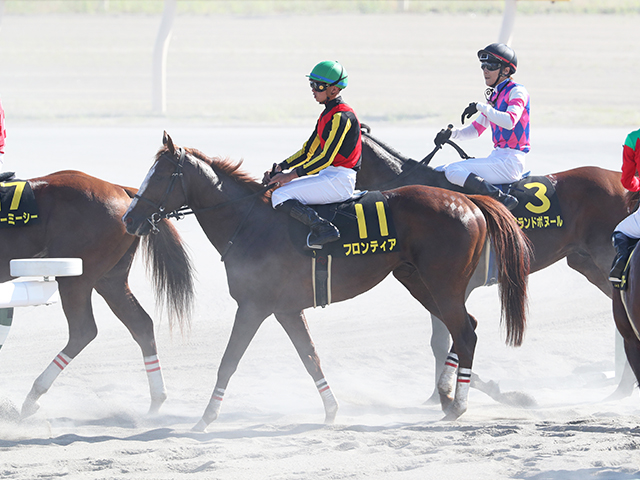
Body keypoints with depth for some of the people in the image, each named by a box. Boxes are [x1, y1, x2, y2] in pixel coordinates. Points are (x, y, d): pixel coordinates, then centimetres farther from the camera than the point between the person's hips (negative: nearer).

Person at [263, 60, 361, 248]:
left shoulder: (341, 116, -16)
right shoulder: (327, 115, 16)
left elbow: (326, 157, -22)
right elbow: (308, 151, 19)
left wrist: (293, 175, -22)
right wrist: (281, 168, 7)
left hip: (339, 180, -10)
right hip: (328, 176, 10)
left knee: (280, 196, -18)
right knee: (275, 185, 13)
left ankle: (323, 228, -23)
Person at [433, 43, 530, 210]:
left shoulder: (517, 91, -8)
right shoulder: (495, 96, 18)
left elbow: (510, 121, -27)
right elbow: (476, 129, 21)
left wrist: (480, 107, -21)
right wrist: (452, 133, 3)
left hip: (510, 162, -10)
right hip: (497, 157, 10)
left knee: (453, 171, -24)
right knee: (439, 172, 9)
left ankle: (502, 199, -28)